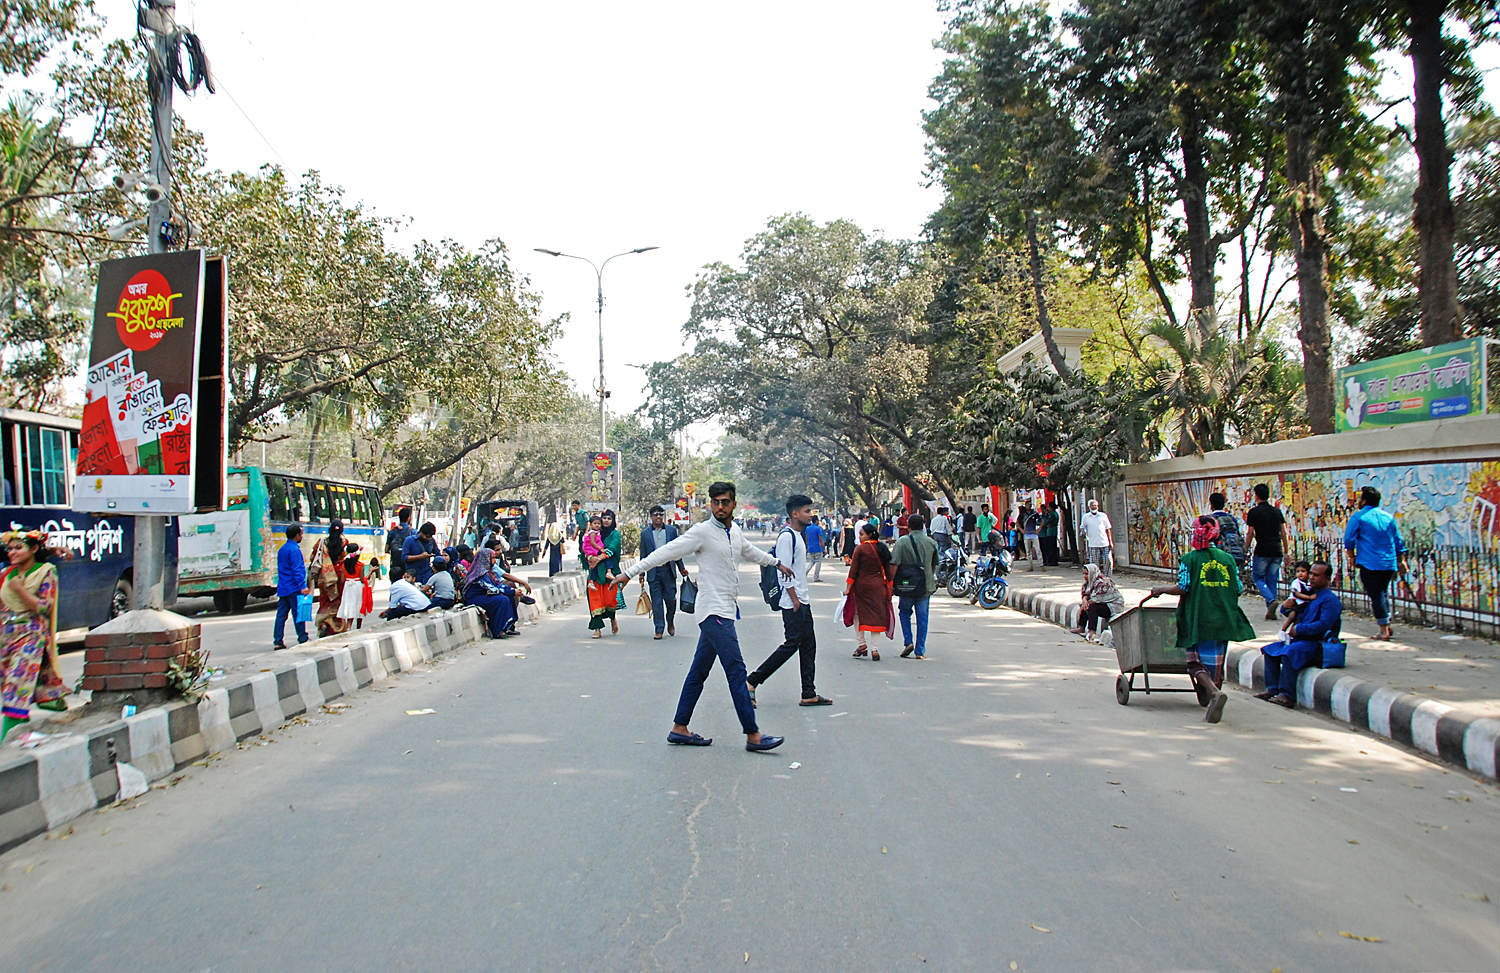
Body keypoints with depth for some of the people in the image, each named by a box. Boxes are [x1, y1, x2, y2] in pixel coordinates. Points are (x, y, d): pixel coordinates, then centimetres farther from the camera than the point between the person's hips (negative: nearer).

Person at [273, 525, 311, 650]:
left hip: (282, 587, 9)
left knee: (281, 614, 5)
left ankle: (277, 641, 3)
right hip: (294, 588, -9)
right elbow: (296, 570, -20)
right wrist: (303, 586, -22)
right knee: (298, 614, -1)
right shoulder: (294, 549, -13)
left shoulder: (282, 549, 16)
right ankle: (303, 640, 6)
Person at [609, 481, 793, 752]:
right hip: (715, 612, -8)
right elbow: (666, 552, -12)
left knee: (699, 671, 12)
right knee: (736, 671, -8)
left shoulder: (735, 531, 12)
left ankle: (680, 728, 18)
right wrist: (629, 573, -14)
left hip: (725, 611, 8)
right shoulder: (702, 531, -11)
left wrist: (777, 563, 48)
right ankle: (752, 735, -5)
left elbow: (749, 551, 34)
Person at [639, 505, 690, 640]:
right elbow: (643, 555, 8)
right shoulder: (645, 533, 5)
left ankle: (670, 621, 28)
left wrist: (681, 568, 10)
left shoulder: (671, 530, 6)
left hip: (668, 570, 0)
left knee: (670, 599, 1)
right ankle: (659, 630, 8)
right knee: (656, 602, 1)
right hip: (653, 572, 0)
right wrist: (641, 574, 6)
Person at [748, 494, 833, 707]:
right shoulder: (786, 536, -15)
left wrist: (802, 600, 18)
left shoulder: (799, 535, 16)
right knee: (792, 644, -9)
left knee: (808, 645, 9)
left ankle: (809, 694, 13)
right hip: (792, 602, -10)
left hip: (802, 600, 10)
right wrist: (795, 600, -18)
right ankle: (751, 682, -3)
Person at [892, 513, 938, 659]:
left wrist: (891, 581, -7)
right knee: (922, 618, 8)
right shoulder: (931, 543, 2)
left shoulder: (902, 542, -9)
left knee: (905, 613, 18)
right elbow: (934, 565, 14)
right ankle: (920, 651, 8)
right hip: (926, 586, 2)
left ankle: (908, 642, 5)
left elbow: (894, 564, -16)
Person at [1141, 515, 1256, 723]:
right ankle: (1212, 701, 14)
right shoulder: (1228, 559, 7)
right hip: (1224, 619, 4)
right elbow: (1237, 590, 8)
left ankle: (1214, 692, -24)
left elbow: (1182, 588, -9)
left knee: (1196, 661, 1)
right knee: (1216, 662, 13)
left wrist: (1161, 589, 8)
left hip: (1198, 619, -4)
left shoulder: (1190, 559, -4)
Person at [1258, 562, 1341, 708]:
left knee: (1289, 652, -32)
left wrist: (1299, 629, -17)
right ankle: (1272, 689, -6)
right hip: (1301, 639, 9)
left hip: (1318, 644, -9)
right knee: (1271, 649, 1)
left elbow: (1323, 625, -23)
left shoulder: (1331, 600, -10)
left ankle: (1287, 696, -34)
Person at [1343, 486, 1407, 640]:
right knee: (1382, 593, 20)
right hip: (1389, 564, 5)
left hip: (1369, 564, -5)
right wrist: (1401, 560, 21)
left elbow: (1349, 539, -8)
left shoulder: (1359, 517, -5)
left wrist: (1352, 556, 6)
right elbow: (1398, 541, 15)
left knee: (1376, 596, -2)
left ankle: (1384, 631, -3)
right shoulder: (1388, 517, 11)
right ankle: (1387, 624, 18)